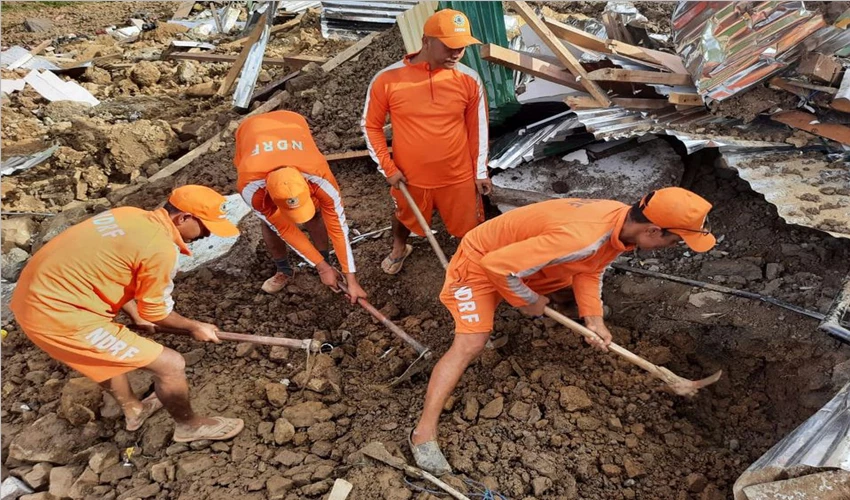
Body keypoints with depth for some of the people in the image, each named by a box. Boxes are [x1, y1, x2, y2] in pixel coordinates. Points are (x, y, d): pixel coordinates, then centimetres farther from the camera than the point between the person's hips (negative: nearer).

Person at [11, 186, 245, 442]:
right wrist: (194, 327, 12)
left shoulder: (131, 216, 7)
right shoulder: (160, 248, -19)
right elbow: (155, 312, -6)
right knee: (170, 364, -2)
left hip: (37, 294, 10)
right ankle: (189, 425, 22)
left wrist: (135, 316, 32)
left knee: (108, 351, 35)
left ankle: (133, 409, 54)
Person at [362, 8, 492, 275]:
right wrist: (388, 167, -8)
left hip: (458, 177, 0)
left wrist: (480, 171, 5)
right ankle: (399, 250, 60)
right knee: (405, 218, 27)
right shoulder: (387, 79, -16)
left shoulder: (470, 80, -12)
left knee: (469, 226, 17)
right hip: (409, 178, 0)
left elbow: (477, 128, 0)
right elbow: (370, 125, -4)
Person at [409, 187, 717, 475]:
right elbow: (497, 265, -38)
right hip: (483, 261, -8)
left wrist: (593, 318, -10)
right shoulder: (582, 238, -40)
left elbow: (590, 270, 4)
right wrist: (529, 301, -20)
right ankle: (424, 432, -14)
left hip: (525, 258, 9)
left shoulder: (624, 220, -11)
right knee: (471, 344, -18)